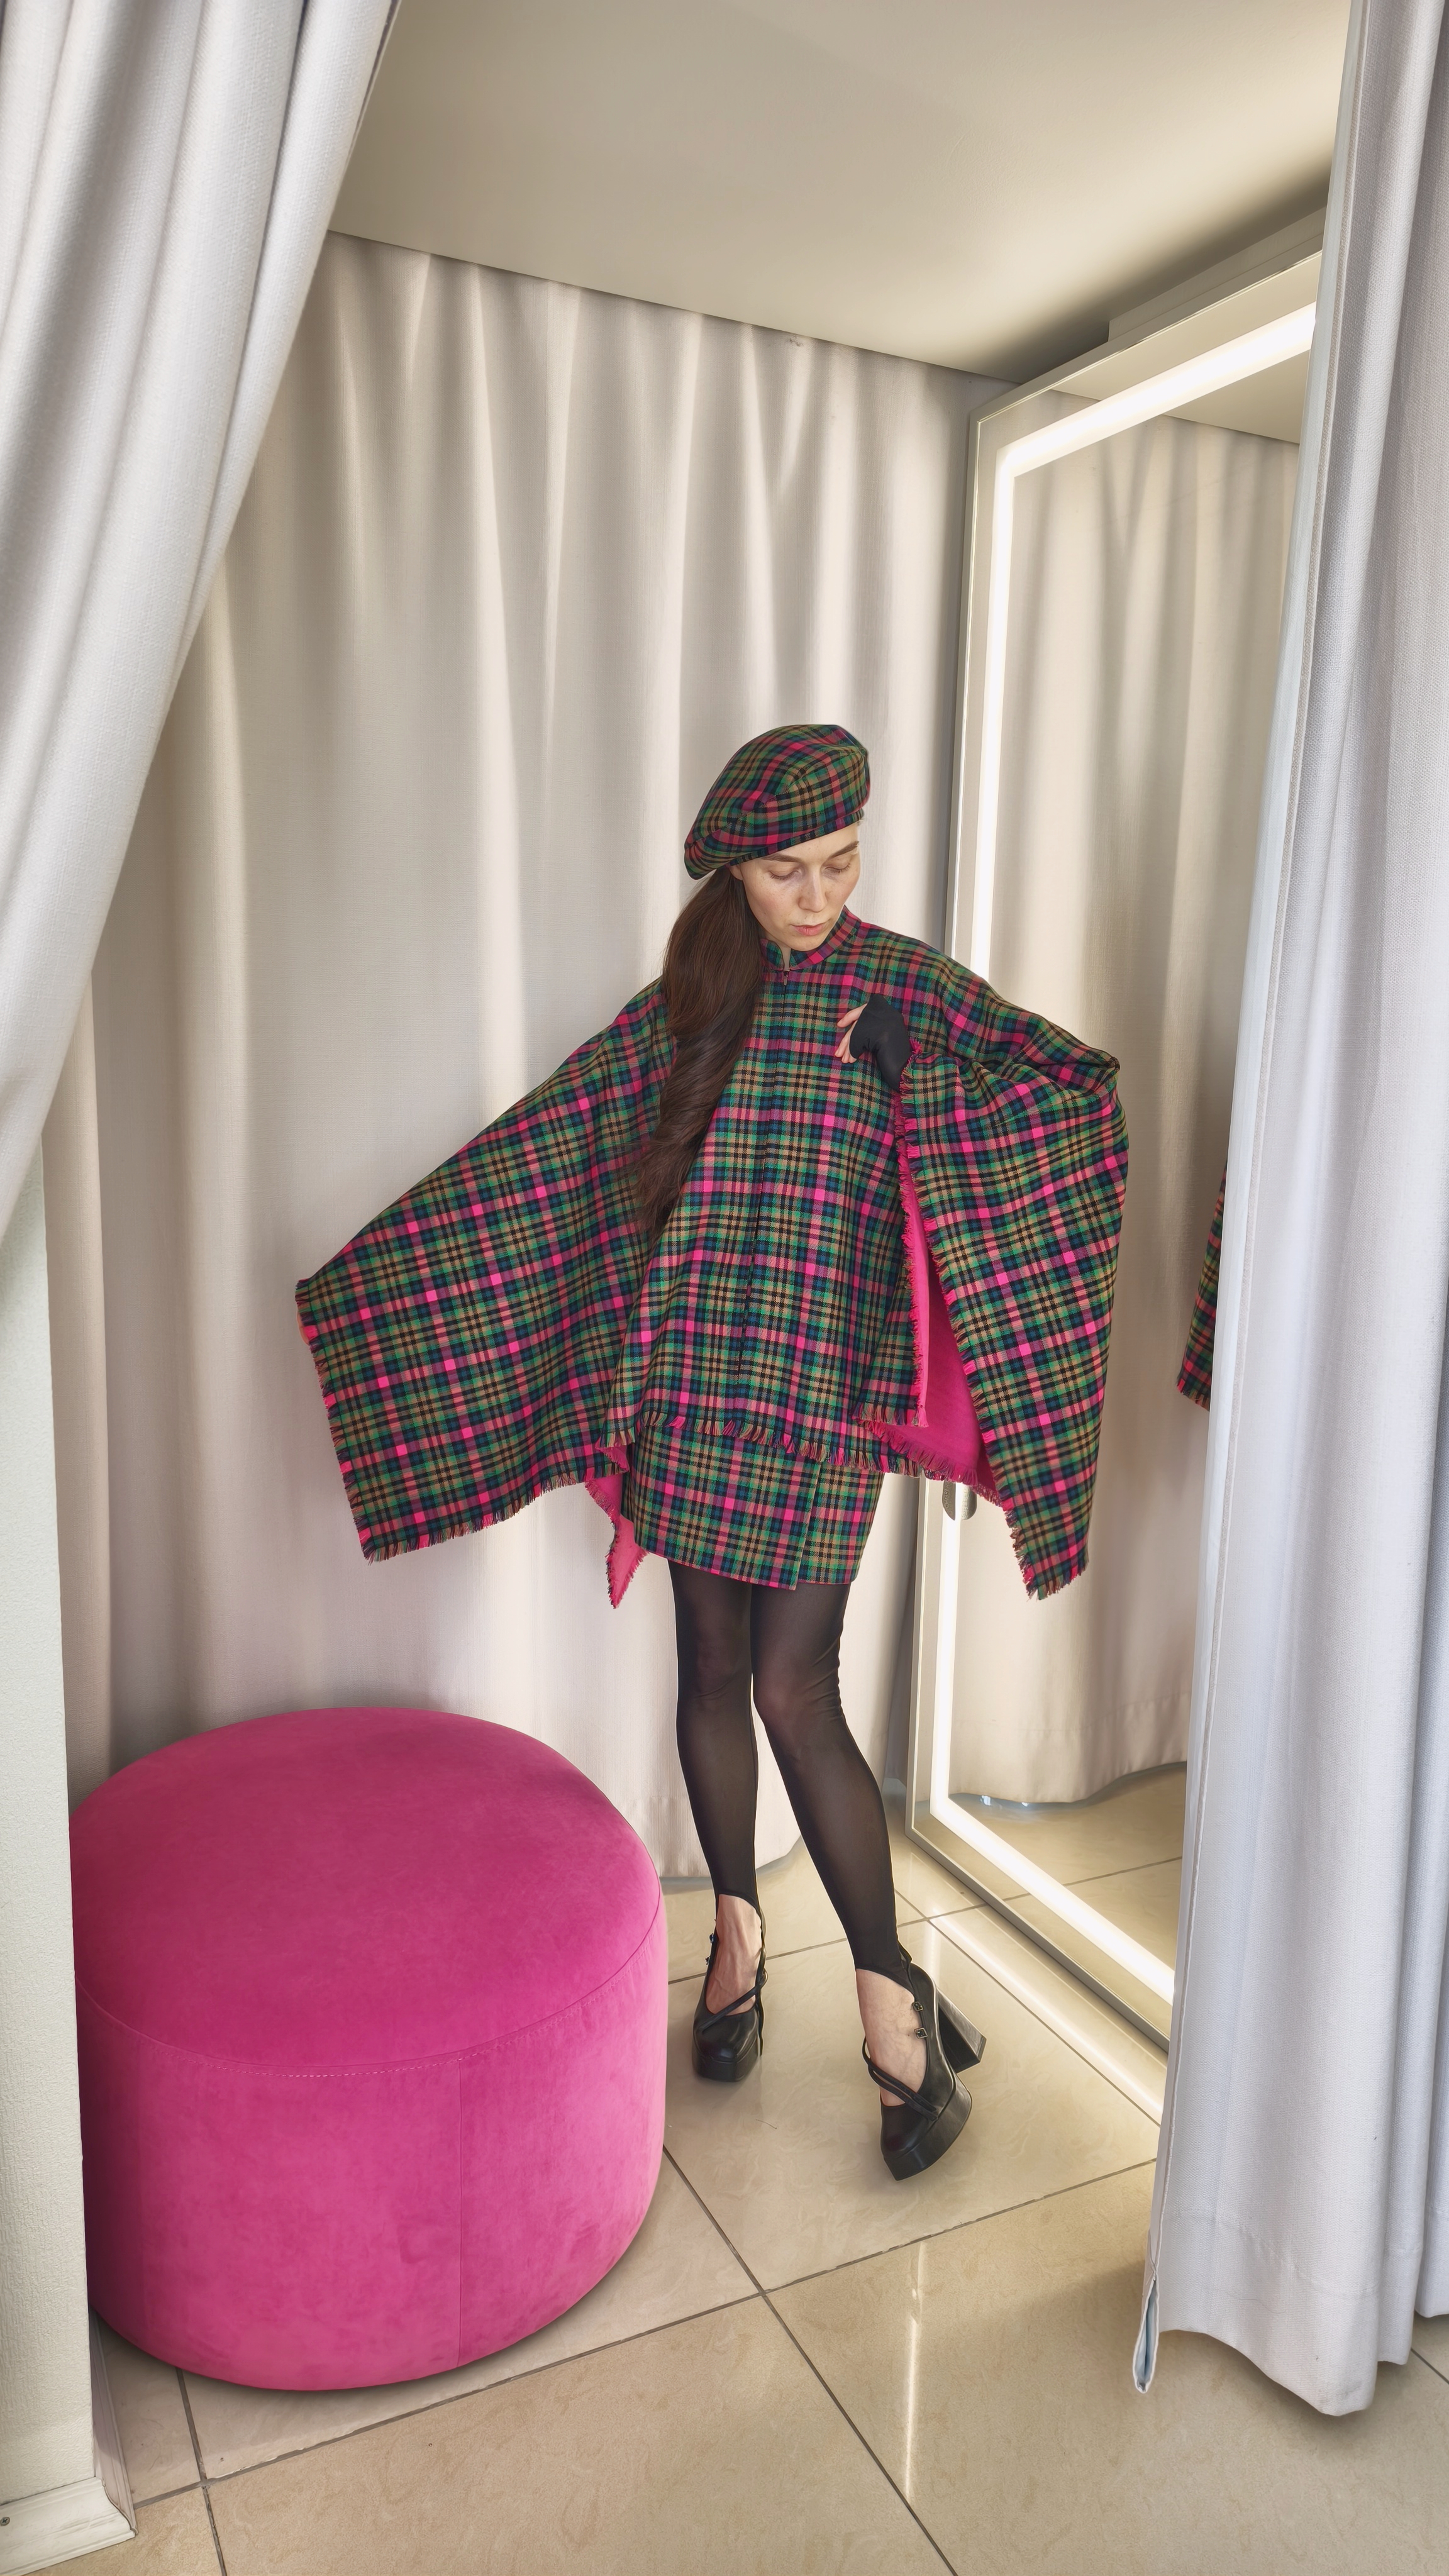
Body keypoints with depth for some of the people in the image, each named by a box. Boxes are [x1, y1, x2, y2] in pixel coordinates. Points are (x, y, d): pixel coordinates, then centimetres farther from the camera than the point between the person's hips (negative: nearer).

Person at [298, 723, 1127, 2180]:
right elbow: (539, 1151, 9)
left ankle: (891, 1993, 13)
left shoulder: (907, 989, 1)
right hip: (691, 1387, 3)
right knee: (711, 1668, 12)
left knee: (793, 1687, -5)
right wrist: (371, 1274, 10)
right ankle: (737, 1930, 33)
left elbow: (1062, 1083, -10)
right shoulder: (684, 1004, 7)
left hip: (827, 1391, -3)